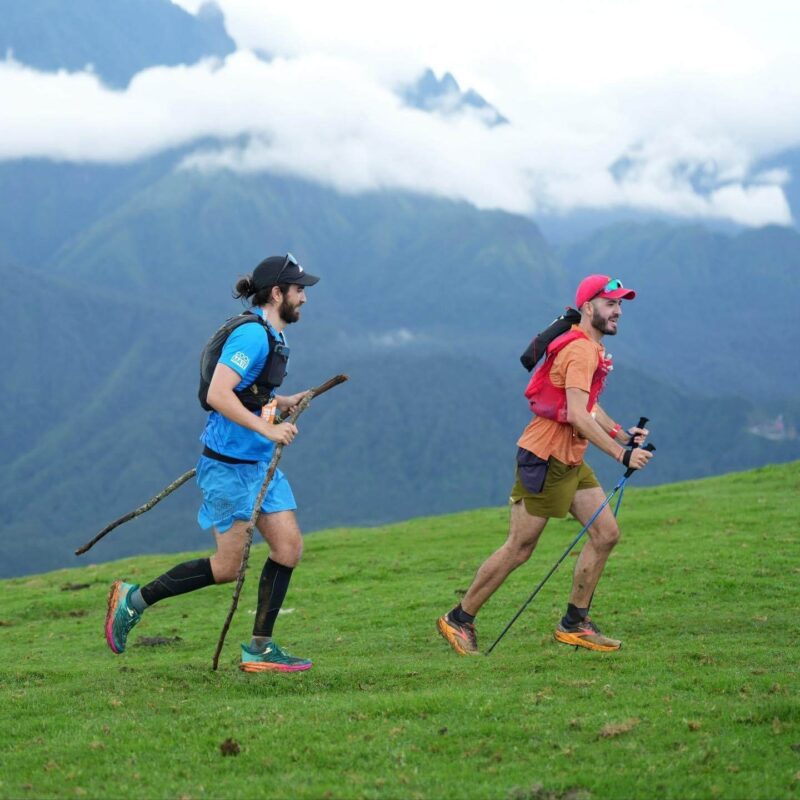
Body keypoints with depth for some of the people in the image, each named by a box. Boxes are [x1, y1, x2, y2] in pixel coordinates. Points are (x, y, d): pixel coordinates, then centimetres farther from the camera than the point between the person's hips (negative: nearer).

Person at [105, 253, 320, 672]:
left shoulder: (270, 335, 14)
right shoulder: (251, 334, -18)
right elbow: (218, 394, -27)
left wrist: (283, 403, 9)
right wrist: (268, 429, -26)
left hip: (260, 462, 10)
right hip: (229, 464, -10)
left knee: (289, 546, 2)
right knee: (227, 567, -3)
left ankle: (259, 649, 9)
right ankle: (134, 599, 12)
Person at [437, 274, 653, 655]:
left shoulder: (593, 348, 15)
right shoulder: (579, 350, -18)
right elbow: (577, 415, -28)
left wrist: (622, 434, 11)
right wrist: (622, 454, -27)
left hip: (571, 461, 10)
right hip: (545, 459, -10)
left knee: (606, 533, 3)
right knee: (519, 548, -4)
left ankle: (574, 623, 10)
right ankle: (459, 619, 8)